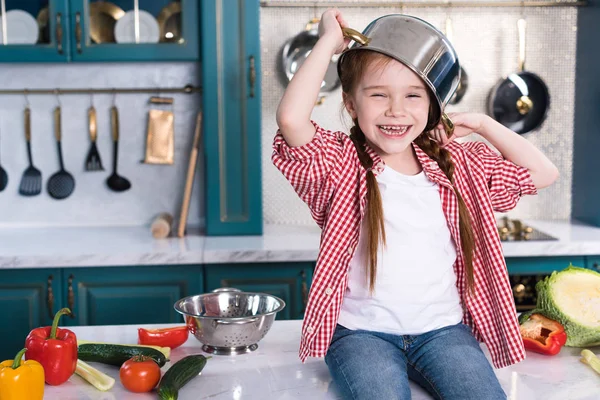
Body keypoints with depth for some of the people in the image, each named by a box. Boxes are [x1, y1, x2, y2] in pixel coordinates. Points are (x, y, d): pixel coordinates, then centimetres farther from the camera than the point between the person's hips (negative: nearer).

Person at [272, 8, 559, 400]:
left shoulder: (457, 165, 10)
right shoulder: (342, 163, -3)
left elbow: (542, 173, 14)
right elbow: (291, 118, -23)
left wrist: (482, 124, 8)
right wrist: (329, 42, -10)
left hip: (443, 327, 4)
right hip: (363, 331, -3)